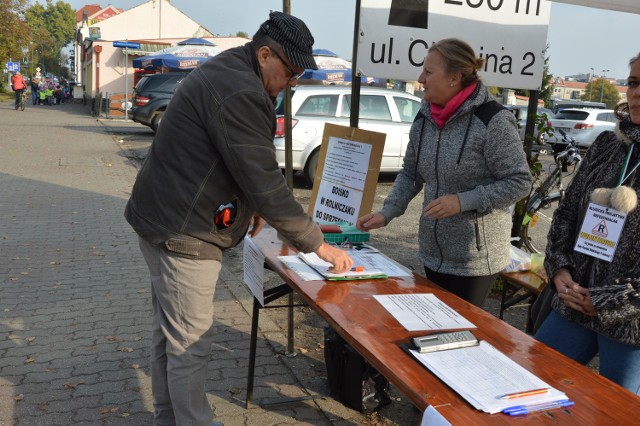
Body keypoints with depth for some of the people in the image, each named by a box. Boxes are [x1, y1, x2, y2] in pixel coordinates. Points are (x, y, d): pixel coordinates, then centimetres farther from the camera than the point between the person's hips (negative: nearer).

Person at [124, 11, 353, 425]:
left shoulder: (225, 73, 12)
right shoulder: (240, 93, -22)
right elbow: (266, 181, -25)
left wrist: (250, 205, 8)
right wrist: (318, 244, -18)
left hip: (165, 221, 11)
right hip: (182, 232, -11)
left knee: (170, 333, 20)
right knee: (191, 343, 0)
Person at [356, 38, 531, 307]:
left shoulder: (492, 121, -17)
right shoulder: (424, 119, 2)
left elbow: (519, 183, -14)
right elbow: (410, 174, 11)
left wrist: (463, 201, -22)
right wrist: (386, 214, -1)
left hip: (475, 260, -6)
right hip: (432, 254, 6)